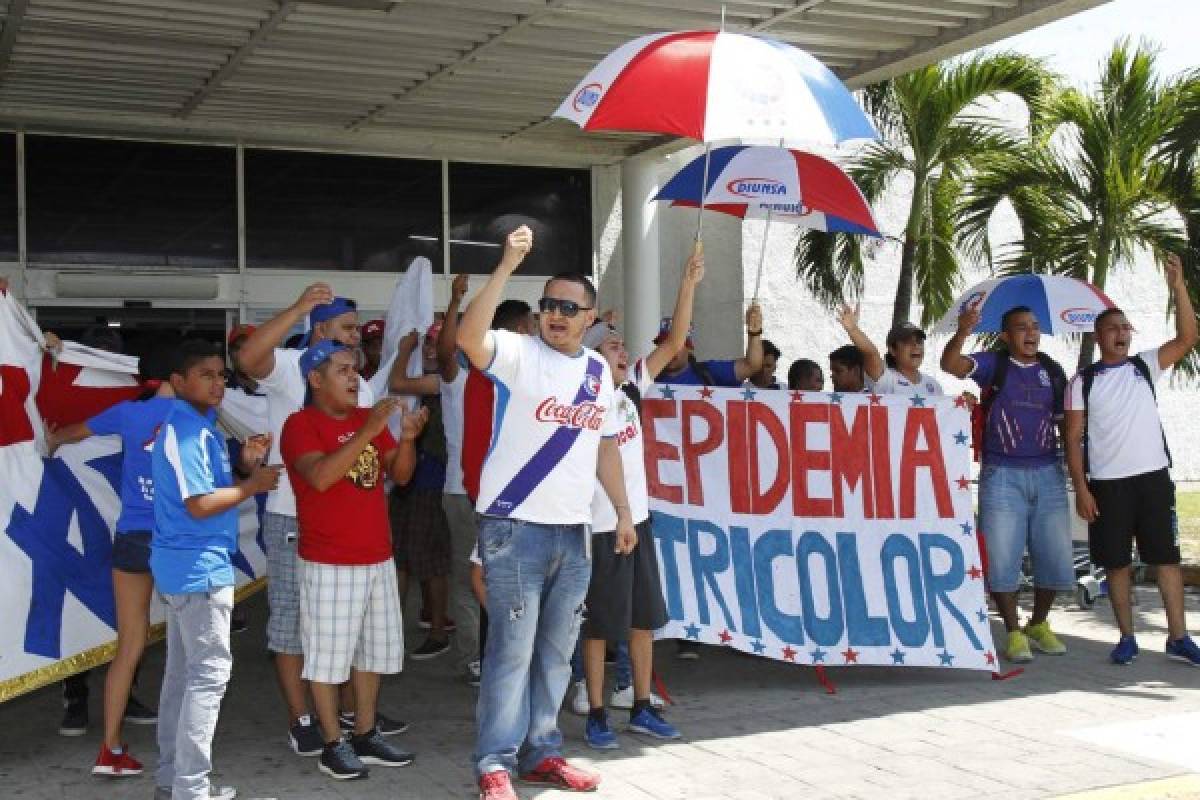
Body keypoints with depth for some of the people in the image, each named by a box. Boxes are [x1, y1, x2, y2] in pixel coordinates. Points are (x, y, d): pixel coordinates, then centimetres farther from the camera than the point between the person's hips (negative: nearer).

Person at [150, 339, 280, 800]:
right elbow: (199, 504, -23)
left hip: (183, 565, 10)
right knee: (209, 673, -5)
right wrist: (253, 485, -13)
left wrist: (243, 464, 4)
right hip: (200, 567, -10)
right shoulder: (188, 430, -18)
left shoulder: (195, 426, 13)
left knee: (182, 671, 14)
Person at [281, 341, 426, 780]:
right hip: (330, 563, -7)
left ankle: (366, 735, 26)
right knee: (329, 655, 1)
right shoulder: (300, 423, -11)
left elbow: (400, 475, 7)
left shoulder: (369, 418, 9)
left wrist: (407, 439, -13)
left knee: (373, 650, 14)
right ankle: (333, 745, 11)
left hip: (378, 558, 7)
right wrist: (367, 433, -30)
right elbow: (320, 477, -27)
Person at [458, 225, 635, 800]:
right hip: (515, 526, -6)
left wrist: (622, 510, 17)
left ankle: (540, 753, 25)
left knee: (556, 651, 13)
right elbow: (469, 336, -28)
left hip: (573, 531, 6)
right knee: (512, 650, -5)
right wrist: (508, 265, -29)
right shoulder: (519, 353, -7)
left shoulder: (598, 370, 12)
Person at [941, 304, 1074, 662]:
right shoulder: (993, 363, 0)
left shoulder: (1053, 371, 10)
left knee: (1055, 556, 7)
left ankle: (1039, 625, 28)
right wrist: (962, 331, -37)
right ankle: (1014, 633, 12)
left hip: (1048, 474, 4)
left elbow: (1066, 421, 15)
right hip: (1002, 475, -3)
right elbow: (950, 364, -18)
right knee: (1002, 559, -2)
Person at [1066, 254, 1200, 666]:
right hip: (1106, 483, -1)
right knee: (1116, 562, 4)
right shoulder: (1083, 380, 2)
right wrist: (1080, 488, -8)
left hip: (1153, 477, 1)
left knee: (1167, 557, 2)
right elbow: (1074, 439, 0)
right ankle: (1127, 637, 14)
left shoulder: (1145, 366, 7)